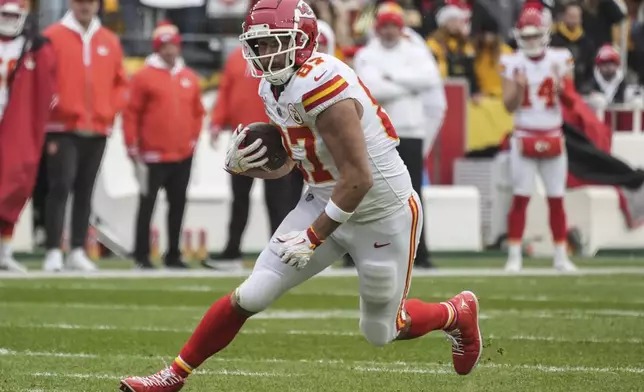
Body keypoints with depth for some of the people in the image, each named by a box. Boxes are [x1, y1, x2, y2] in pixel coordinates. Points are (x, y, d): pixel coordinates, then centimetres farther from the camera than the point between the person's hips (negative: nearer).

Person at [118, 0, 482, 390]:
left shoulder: (321, 87, -30)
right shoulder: (275, 88, -2)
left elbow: (359, 178, -30)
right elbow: (287, 162, 12)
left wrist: (314, 238, -23)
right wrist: (247, 165, -10)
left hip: (384, 216, -7)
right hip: (327, 202, 7)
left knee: (379, 333, 12)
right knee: (250, 296, -2)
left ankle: (458, 314, 40)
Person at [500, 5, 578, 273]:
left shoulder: (559, 61, 0)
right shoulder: (513, 64, -3)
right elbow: (509, 106, -4)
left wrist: (561, 86, -20)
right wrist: (519, 87, -22)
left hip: (553, 138, 1)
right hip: (525, 138, -1)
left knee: (556, 199, 4)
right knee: (520, 198, -4)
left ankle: (561, 256, 11)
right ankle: (514, 256, 1)